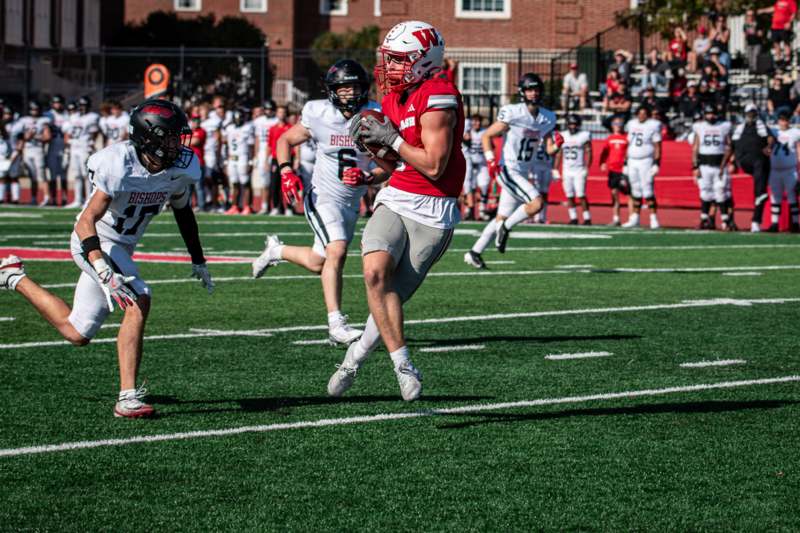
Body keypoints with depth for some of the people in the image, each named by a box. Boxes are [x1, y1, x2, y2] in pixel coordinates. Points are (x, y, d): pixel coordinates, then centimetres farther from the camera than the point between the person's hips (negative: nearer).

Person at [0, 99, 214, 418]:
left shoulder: (179, 167, -8)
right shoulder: (120, 165, -29)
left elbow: (182, 211, 14)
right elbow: (86, 222, -33)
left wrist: (198, 261, 18)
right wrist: (104, 272, -46)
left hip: (122, 247, 8)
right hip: (96, 243, -8)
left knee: (77, 334, 12)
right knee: (138, 303, -28)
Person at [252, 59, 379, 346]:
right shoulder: (318, 116, -12)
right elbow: (285, 141, 4)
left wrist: (369, 177, -23)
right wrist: (286, 171, -12)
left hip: (352, 201, 4)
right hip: (323, 196, -4)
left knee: (318, 263, 12)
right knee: (336, 252, -23)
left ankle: (276, 250, 40)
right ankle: (336, 323, -19)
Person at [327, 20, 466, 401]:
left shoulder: (437, 99, -14)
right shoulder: (393, 98, 13)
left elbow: (433, 166, -20)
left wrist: (390, 138, -16)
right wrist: (367, 177, 6)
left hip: (432, 213, -6)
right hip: (395, 201, 6)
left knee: (394, 295, -4)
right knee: (376, 273, -20)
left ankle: (354, 358, 18)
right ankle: (404, 368, -17)